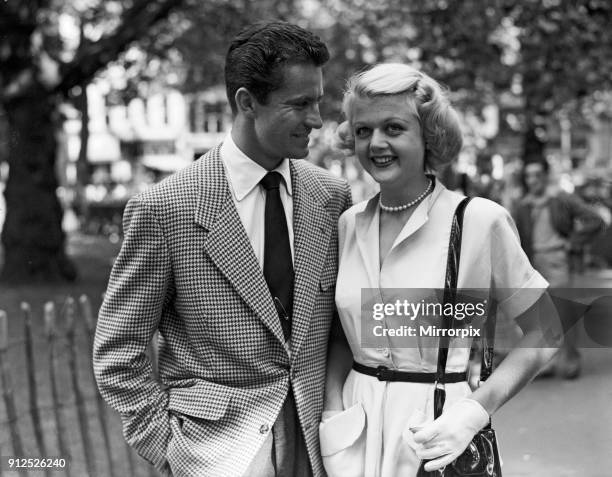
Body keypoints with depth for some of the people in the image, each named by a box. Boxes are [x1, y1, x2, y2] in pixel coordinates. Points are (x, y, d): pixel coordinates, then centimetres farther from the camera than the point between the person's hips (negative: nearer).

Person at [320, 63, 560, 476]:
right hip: (356, 436, 4)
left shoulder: (480, 220, -12)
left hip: (436, 438, -3)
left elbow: (546, 331, -5)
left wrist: (477, 410, -15)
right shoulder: (350, 225, 1)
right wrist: (332, 413, -4)